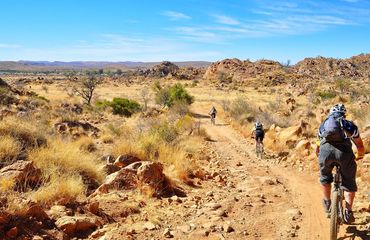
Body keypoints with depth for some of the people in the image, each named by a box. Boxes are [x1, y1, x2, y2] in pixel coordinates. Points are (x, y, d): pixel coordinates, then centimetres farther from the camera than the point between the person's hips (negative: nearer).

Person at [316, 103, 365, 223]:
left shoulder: (323, 124, 34)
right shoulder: (349, 124, 30)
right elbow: (360, 147, 35)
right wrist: (359, 156, 56)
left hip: (325, 149, 1)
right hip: (344, 150, -1)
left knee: (325, 178, 29)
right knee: (349, 183, 17)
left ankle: (327, 204, 35)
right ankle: (348, 212, 10)